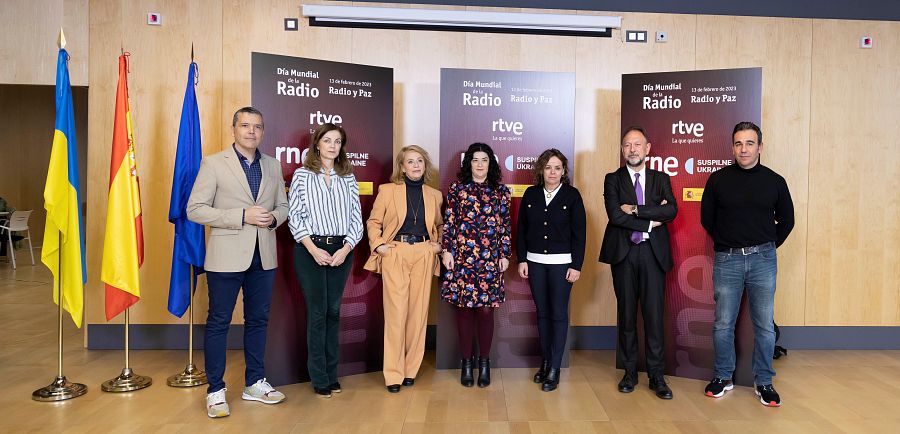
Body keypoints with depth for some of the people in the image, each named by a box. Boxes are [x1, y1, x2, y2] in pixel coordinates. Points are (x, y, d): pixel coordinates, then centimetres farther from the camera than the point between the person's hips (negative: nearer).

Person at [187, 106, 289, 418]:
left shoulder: (273, 165, 11)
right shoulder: (213, 164, -3)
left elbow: (283, 206, 17)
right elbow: (195, 209, -9)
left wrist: (273, 218, -7)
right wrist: (242, 216, -17)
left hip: (263, 258, 5)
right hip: (227, 257, -4)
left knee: (258, 320, 13)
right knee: (218, 322, 4)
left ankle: (254, 383, 27)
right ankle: (215, 391, 17)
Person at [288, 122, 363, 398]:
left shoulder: (348, 178, 10)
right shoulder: (302, 175, 2)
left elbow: (356, 217, 6)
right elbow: (295, 217, -3)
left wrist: (345, 249, -8)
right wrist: (314, 249, -13)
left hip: (341, 251, 3)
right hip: (310, 249, -3)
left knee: (334, 311, 8)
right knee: (317, 312, 0)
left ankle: (332, 374, 18)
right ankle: (320, 379, 10)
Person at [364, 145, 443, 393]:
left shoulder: (434, 195, 14)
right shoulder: (388, 190, 6)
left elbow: (440, 225, 25)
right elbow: (373, 221, 8)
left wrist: (439, 244, 9)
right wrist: (378, 244, -6)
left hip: (423, 255, 3)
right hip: (395, 254, -2)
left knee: (419, 311, 2)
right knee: (396, 312, -7)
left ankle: (411, 370, 15)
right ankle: (393, 374, 3)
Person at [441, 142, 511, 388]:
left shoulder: (501, 191, 8)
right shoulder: (457, 188, 6)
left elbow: (506, 226, 8)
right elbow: (448, 222, 4)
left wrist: (505, 255, 3)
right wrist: (447, 250, -2)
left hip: (490, 259, 0)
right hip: (462, 257, 0)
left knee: (486, 310, 2)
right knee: (464, 309, 4)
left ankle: (484, 362, 17)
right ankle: (466, 362, 17)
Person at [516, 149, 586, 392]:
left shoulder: (572, 195, -3)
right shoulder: (531, 194, 5)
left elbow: (579, 233, -4)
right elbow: (521, 229, 8)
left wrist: (576, 266, -8)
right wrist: (521, 260, 2)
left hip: (562, 262, -3)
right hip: (535, 261, 3)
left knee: (559, 314, 0)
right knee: (542, 312, 11)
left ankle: (554, 369, 7)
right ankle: (545, 361, 23)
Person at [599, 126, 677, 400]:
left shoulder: (661, 179, 11)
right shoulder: (613, 179, 6)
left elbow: (671, 211, -8)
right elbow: (615, 215, -10)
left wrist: (635, 210, -14)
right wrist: (650, 222, -9)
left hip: (653, 253, 1)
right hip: (623, 253, 0)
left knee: (654, 315, 0)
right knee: (627, 314, 7)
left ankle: (657, 376, 11)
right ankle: (630, 373, 19)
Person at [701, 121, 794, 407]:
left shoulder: (774, 181, 3)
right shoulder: (718, 179, 1)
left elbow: (786, 220, 13)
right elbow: (707, 218, 9)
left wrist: (768, 246, 9)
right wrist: (728, 242, 9)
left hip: (763, 259, 1)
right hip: (727, 260, 0)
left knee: (765, 325, 5)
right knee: (723, 324, 5)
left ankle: (764, 382, 19)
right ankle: (723, 377, 20)